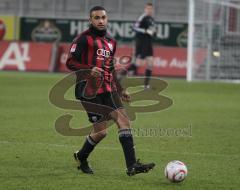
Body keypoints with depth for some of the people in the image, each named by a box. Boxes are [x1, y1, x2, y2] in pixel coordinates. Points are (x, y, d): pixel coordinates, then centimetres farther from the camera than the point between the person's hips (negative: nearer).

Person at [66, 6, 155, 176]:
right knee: (101, 131, -7)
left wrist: (120, 90, 22)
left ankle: (132, 165, -19)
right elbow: (70, 62, -9)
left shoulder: (110, 42, 19)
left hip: (108, 90, 6)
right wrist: (90, 70, -25)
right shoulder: (84, 39, -3)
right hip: (89, 91, -6)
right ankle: (81, 157, 23)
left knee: (123, 118, -14)